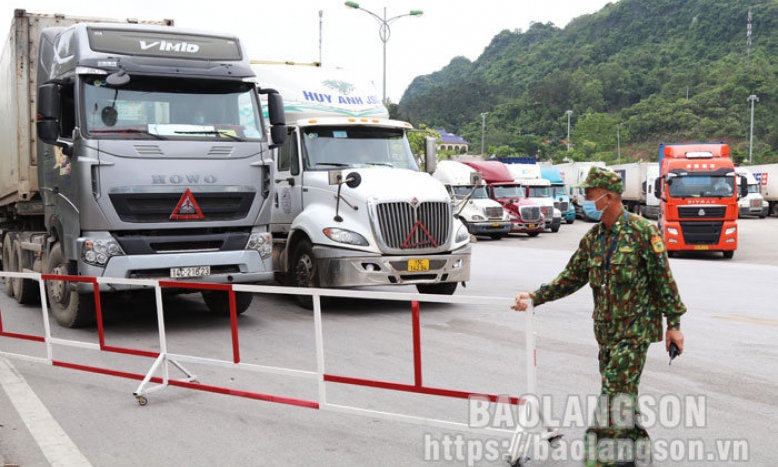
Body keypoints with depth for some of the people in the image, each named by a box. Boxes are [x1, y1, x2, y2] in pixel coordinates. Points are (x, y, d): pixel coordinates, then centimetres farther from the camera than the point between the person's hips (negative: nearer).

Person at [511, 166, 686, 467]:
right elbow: (571, 278, 13)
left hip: (635, 330, -7)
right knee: (621, 395, 13)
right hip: (606, 330, 7)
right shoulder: (593, 238, 10)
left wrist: (674, 324, -8)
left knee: (615, 396, -9)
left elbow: (664, 280, -8)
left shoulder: (642, 231, -10)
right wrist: (535, 298, 4)